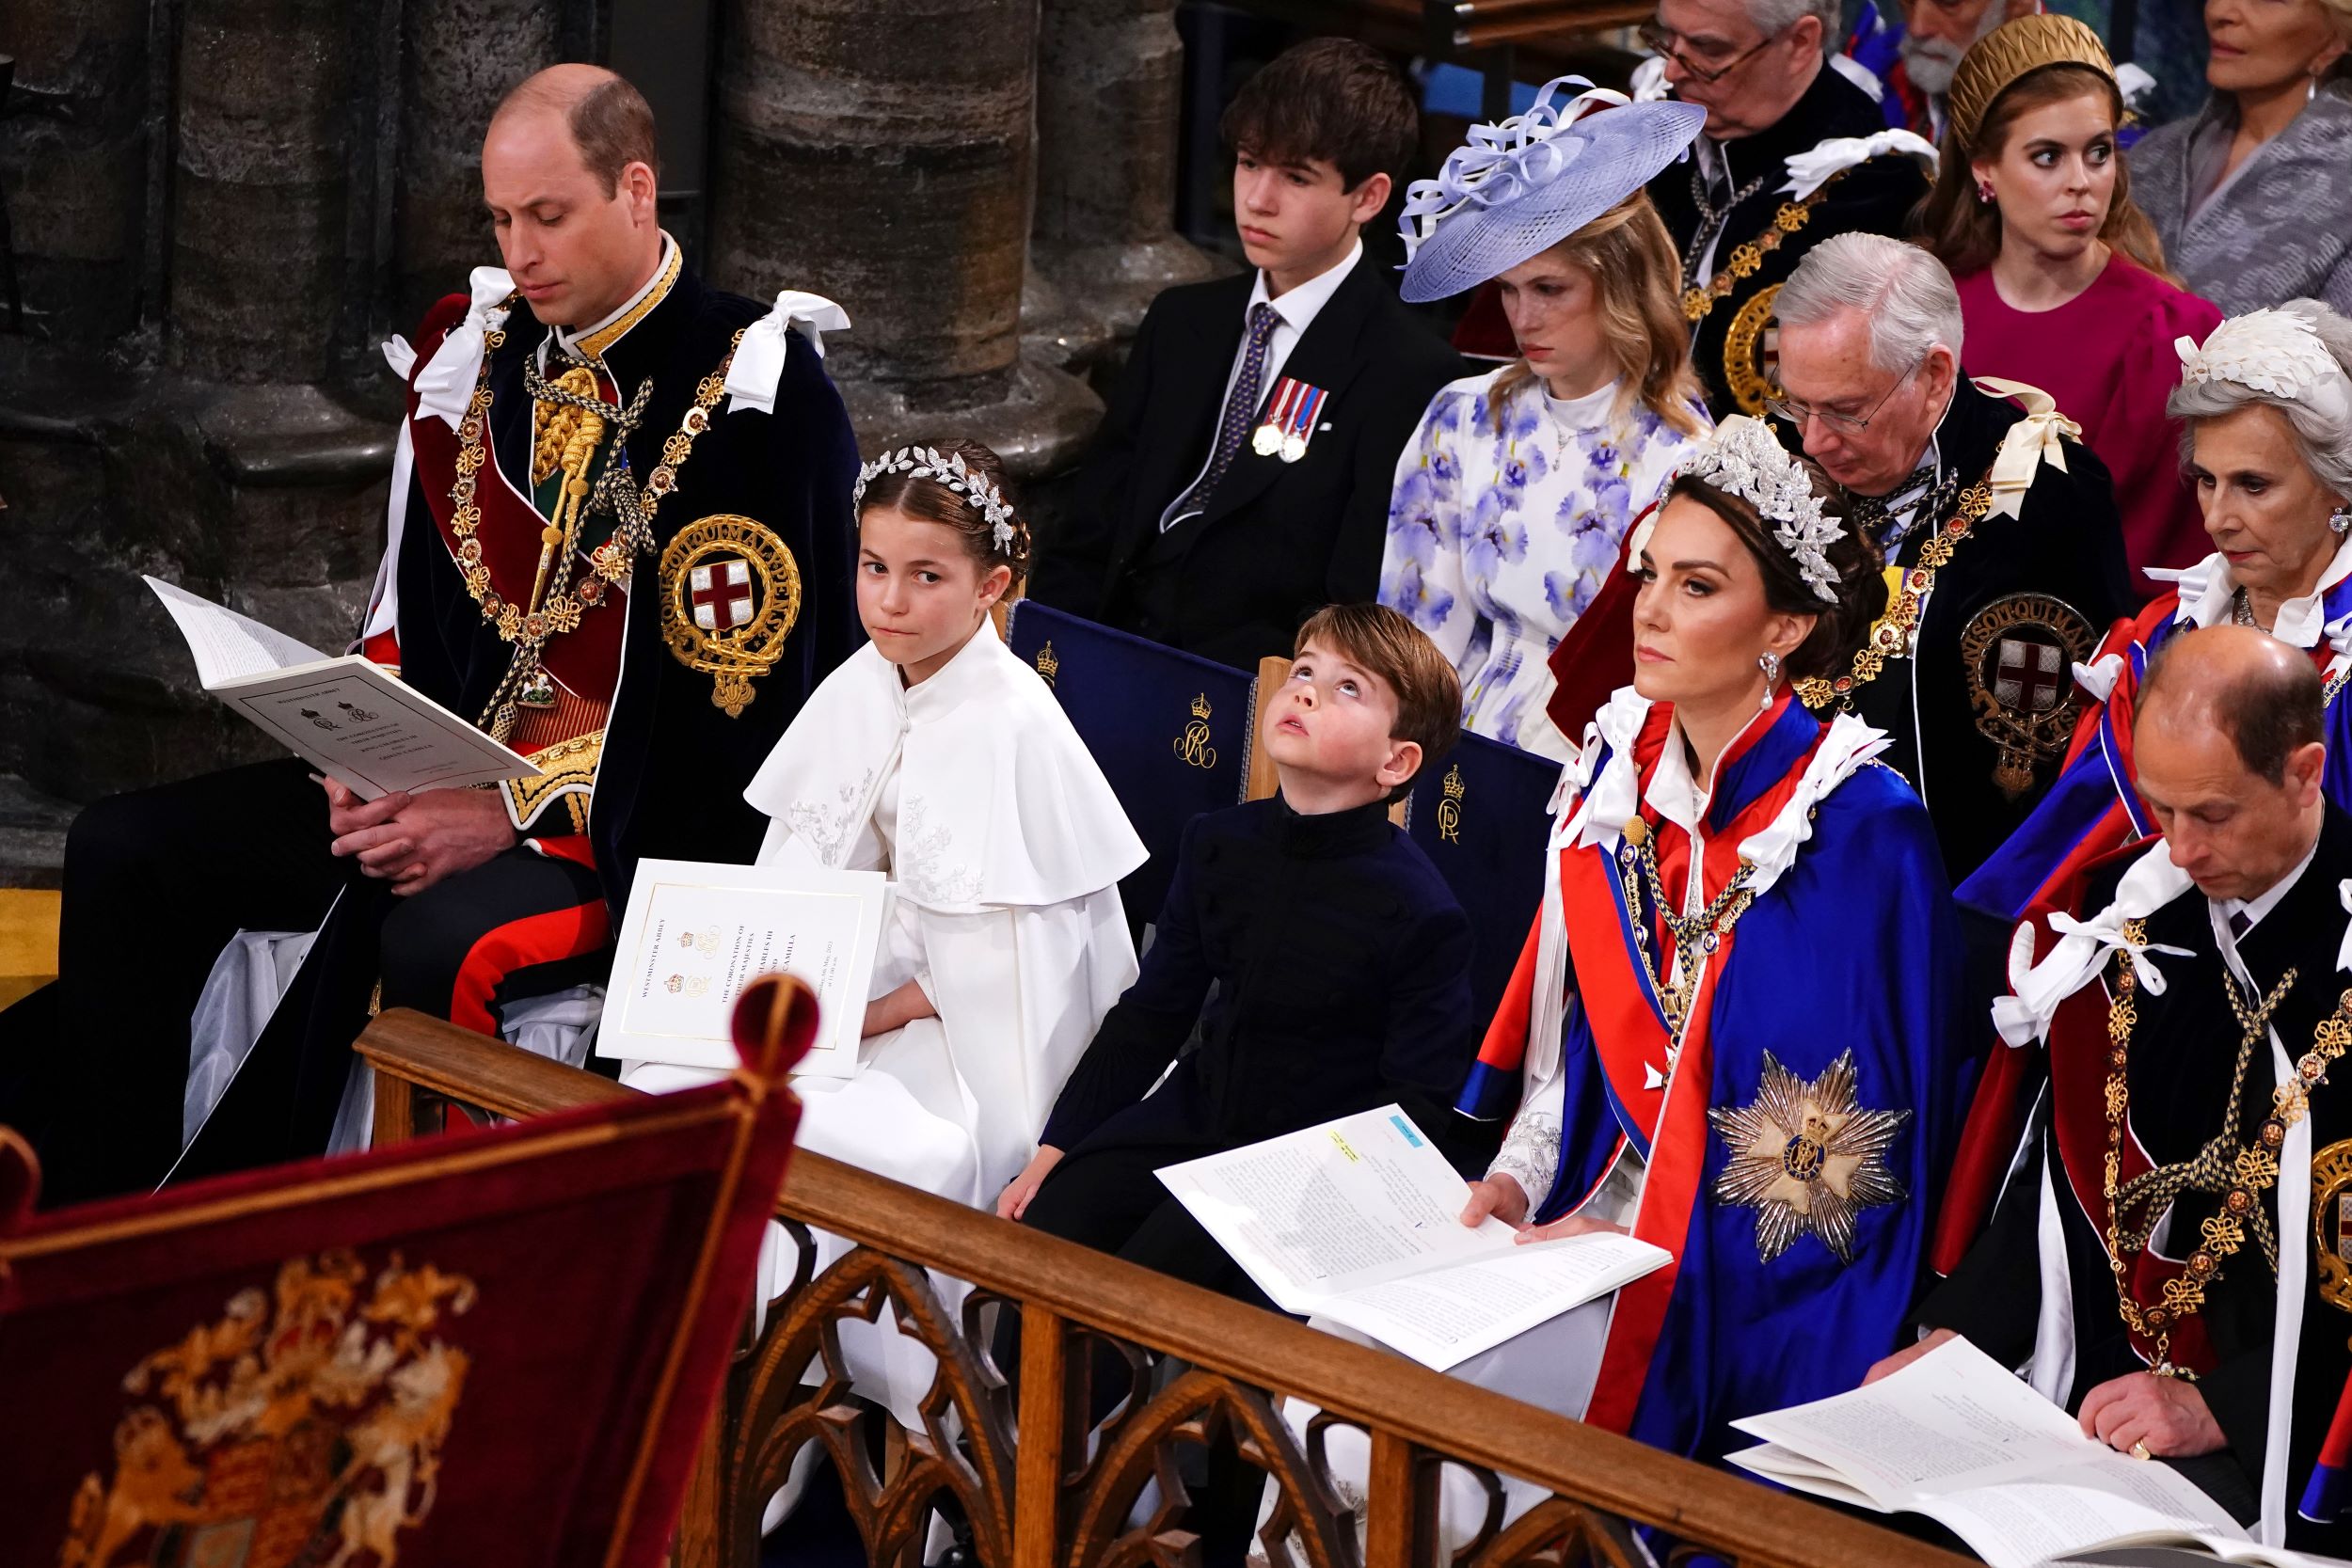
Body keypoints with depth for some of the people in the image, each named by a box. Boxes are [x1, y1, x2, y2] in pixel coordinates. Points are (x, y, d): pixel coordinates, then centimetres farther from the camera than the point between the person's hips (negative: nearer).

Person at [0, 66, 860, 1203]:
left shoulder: (750, 397, -13)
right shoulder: (474, 356, 8)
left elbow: (742, 700, -16)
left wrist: (514, 815, -20)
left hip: (647, 825, -7)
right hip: (449, 775, 7)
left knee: (439, 941, -37)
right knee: (125, 854, -5)